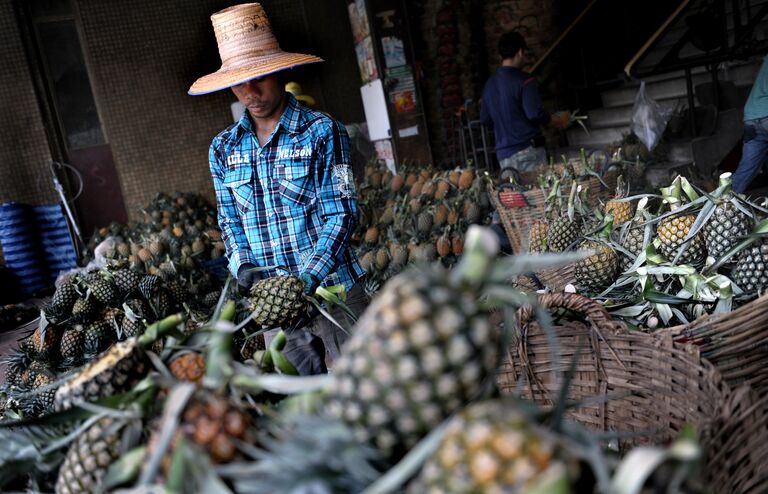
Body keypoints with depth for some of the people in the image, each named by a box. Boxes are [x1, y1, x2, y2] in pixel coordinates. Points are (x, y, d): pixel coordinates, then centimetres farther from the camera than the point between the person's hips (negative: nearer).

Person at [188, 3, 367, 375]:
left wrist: (309, 279, -21)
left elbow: (340, 213, -10)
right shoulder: (223, 148, 7)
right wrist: (242, 264, -6)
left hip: (332, 288, -3)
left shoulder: (321, 131, -6)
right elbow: (229, 219, 14)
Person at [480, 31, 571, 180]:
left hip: (503, 153, 6)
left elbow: (485, 119, 15)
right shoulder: (524, 80, -10)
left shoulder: (489, 84, 9)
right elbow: (535, 114, -16)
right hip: (527, 149, -6)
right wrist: (557, 121, 1)